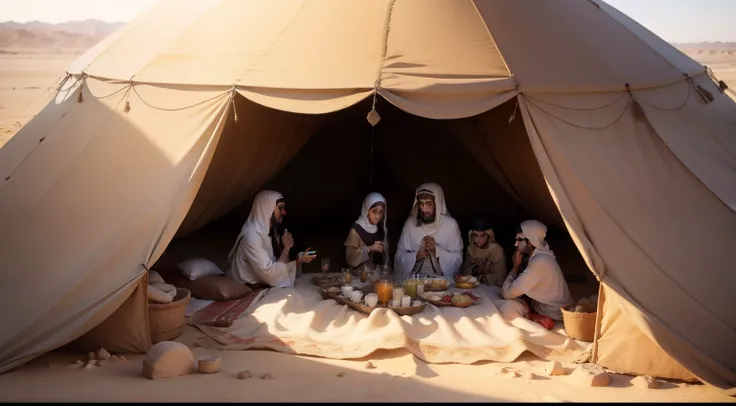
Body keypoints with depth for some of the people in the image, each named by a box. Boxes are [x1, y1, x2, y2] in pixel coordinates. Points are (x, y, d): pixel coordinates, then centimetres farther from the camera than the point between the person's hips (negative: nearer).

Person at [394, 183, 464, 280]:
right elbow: (399, 255, 6)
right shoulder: (410, 223, 2)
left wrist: (437, 250, -15)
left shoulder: (451, 224, -4)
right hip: (414, 278, 1)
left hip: (442, 279, 0)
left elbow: (458, 259, -2)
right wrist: (415, 256, -12)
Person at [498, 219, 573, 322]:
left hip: (552, 318, -9)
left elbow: (507, 293, -22)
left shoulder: (540, 262, -24)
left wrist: (515, 266, -9)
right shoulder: (541, 256, 7)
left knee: (508, 307, -23)